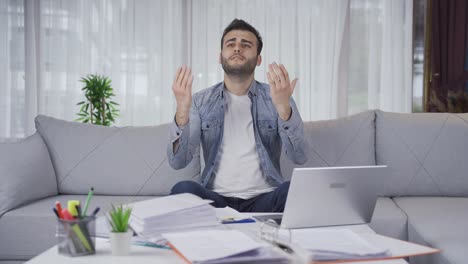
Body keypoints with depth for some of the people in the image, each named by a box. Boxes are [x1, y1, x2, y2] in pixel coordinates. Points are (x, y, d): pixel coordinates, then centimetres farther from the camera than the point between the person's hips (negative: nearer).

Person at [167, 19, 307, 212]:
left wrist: (284, 108, -26)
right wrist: (182, 111, -21)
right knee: (182, 189, -31)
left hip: (264, 199, 0)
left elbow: (299, 157, -9)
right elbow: (177, 161, -4)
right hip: (216, 200, 0)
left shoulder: (275, 97, 5)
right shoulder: (201, 101, 8)